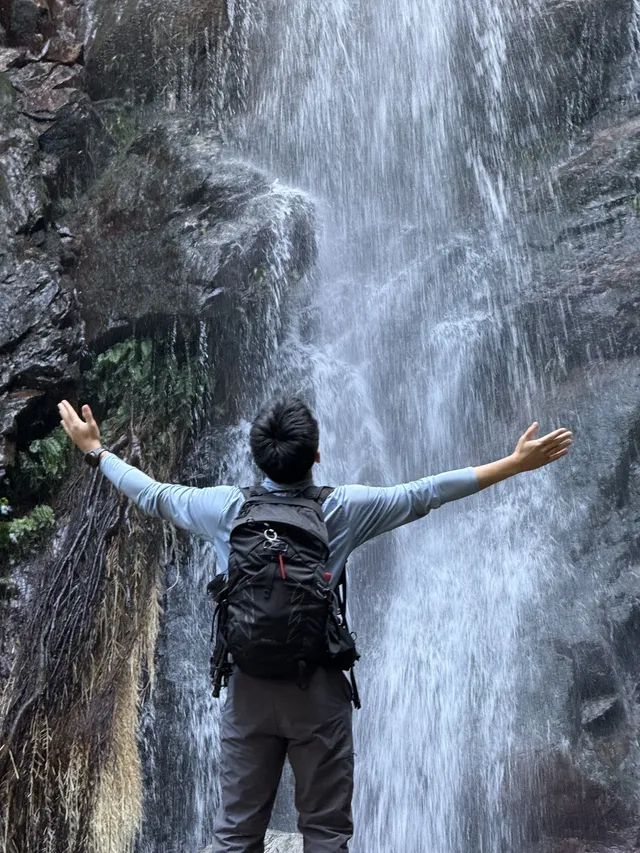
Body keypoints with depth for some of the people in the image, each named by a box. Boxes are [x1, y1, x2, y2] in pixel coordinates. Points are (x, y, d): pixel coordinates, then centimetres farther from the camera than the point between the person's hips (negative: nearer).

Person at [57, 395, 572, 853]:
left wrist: (95, 449, 25)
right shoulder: (342, 509, -9)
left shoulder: (227, 508, -3)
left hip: (248, 690, 2)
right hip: (318, 691, -2)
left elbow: (154, 496, 10)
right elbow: (425, 494, -6)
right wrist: (517, 463, 1)